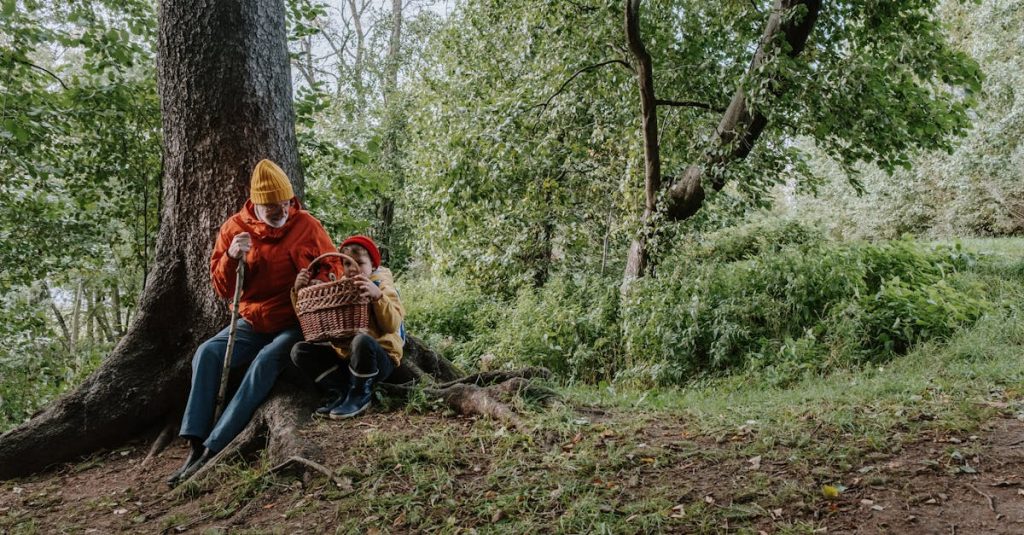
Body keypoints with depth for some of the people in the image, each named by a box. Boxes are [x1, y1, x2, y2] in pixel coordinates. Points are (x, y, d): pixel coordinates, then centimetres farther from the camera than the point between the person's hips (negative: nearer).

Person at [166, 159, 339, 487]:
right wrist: (231, 258, -20)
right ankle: (195, 446, -23)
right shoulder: (235, 228, 0)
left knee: (266, 360, -31)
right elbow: (222, 289, 1)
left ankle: (213, 448, -30)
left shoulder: (307, 226, -7)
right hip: (253, 323, 4)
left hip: (296, 324, -3)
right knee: (207, 352, -20)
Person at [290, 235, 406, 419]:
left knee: (362, 340, -37)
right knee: (300, 351, -8)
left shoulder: (381, 285, 0)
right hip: (342, 355, 5)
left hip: (378, 358, -5)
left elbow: (392, 325, -17)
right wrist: (299, 291, -5)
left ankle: (361, 395, -13)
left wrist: (377, 296, -32)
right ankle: (342, 392, -11)